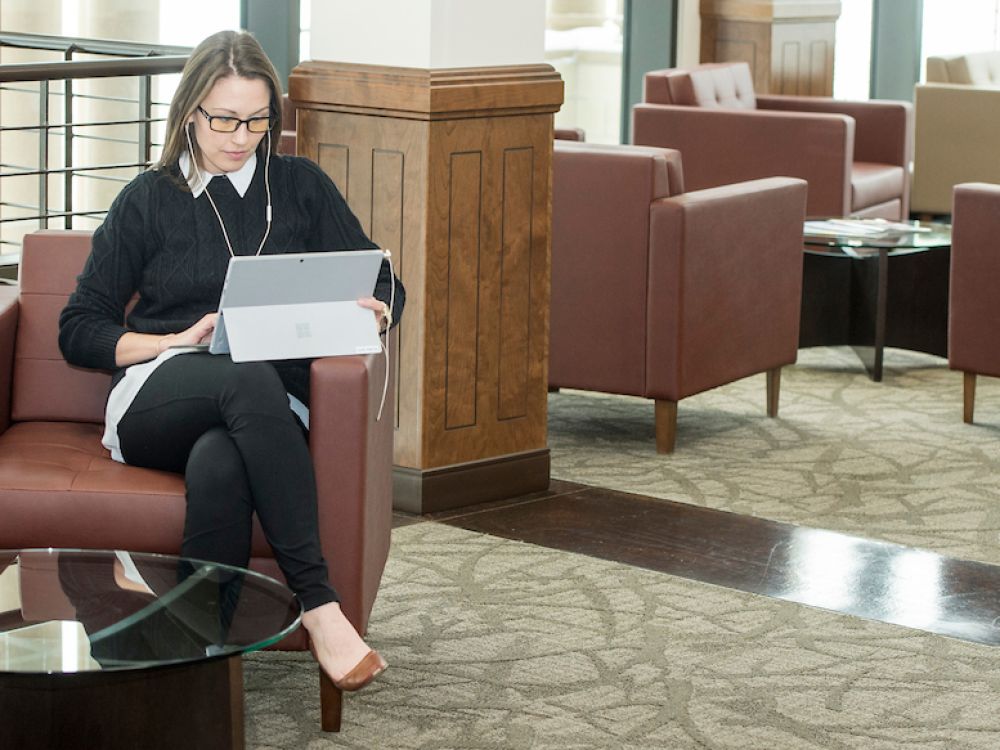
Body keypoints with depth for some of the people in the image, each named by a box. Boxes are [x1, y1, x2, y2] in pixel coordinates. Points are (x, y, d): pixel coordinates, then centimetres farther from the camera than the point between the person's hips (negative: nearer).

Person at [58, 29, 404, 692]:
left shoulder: (301, 186, 19)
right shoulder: (148, 201, 17)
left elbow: (384, 286, 21)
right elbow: (79, 330, 14)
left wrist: (373, 313, -5)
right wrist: (178, 341, -4)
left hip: (269, 410, 1)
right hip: (157, 402, -1)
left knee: (218, 465, -39)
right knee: (250, 381, -38)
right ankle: (319, 606, -42)